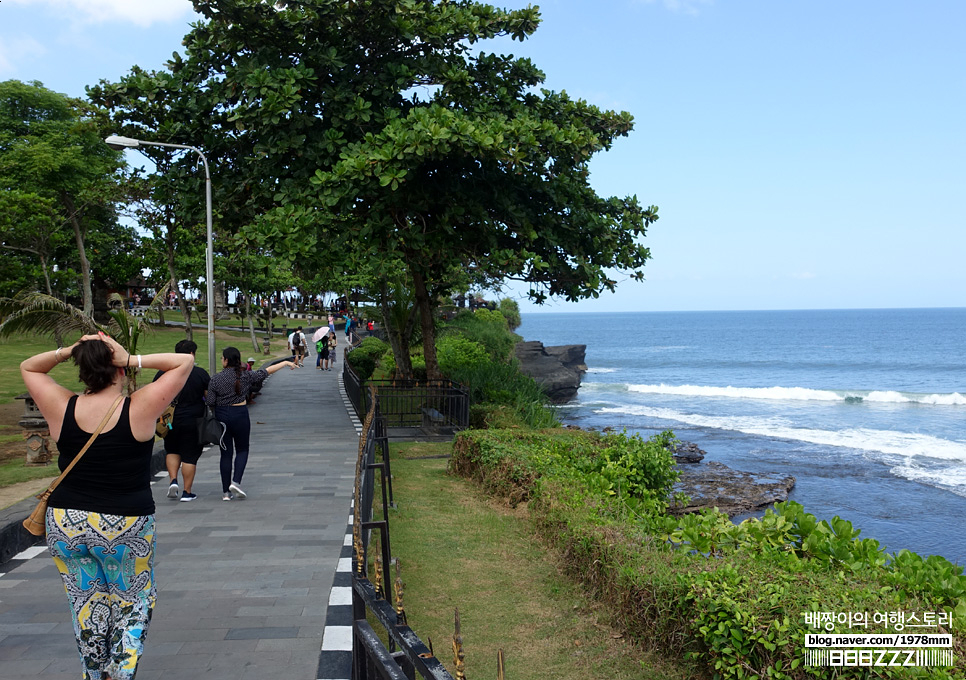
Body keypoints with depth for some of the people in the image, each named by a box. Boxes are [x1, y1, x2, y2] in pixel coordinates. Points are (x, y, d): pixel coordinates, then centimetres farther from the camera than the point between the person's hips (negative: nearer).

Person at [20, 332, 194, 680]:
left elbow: (28, 367, 11)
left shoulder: (63, 408, -6)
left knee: (86, 606, 19)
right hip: (124, 527, -3)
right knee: (133, 606, 14)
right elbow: (184, 361, -8)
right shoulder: (138, 409, -15)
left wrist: (66, 351, -4)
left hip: (65, 523, 3)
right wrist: (134, 360, -15)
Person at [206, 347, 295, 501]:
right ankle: (236, 481, -7)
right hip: (240, 415, -1)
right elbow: (267, 371, 0)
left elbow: (210, 402, -7)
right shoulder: (245, 376, -6)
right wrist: (285, 363, 10)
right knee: (242, 450, 14)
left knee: (226, 453, 7)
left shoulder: (215, 379, -6)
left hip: (221, 415, 1)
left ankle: (226, 492, 8)